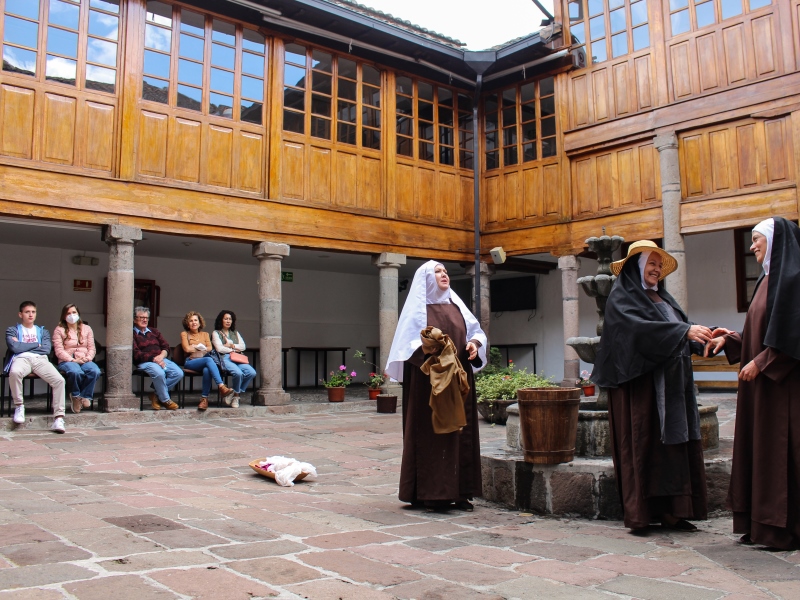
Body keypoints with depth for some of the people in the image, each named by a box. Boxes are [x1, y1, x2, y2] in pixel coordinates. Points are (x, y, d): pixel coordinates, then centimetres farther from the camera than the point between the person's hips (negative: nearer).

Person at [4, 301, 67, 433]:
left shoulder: (43, 331, 28)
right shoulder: (12, 330, 22)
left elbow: (46, 349, 7)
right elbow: (15, 347, 0)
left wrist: (24, 346, 5)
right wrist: (36, 344, 8)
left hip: (40, 359, 2)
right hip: (21, 359, -2)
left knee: (59, 380, -28)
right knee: (14, 372, -41)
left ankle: (58, 419, -27)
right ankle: (19, 406, -17)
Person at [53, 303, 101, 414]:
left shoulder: (86, 329, 17)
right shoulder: (59, 330, 7)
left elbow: (92, 348, 11)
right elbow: (59, 351, -4)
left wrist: (87, 358, -11)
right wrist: (73, 360, -17)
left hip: (85, 360, 3)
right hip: (67, 361, -3)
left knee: (95, 371, -33)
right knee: (75, 371, -39)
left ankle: (85, 396, -16)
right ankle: (76, 395, -10)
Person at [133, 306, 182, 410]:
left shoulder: (154, 332, 26)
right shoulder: (132, 334, 6)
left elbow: (166, 347, 18)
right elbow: (136, 354, -7)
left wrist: (161, 356, -5)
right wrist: (153, 359, -17)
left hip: (161, 359, 6)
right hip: (144, 362, -6)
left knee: (178, 373, -21)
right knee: (159, 373, -37)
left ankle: (156, 394, -7)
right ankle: (165, 400, -15)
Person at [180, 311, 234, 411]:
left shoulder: (205, 334, 26)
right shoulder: (184, 334, 16)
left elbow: (210, 348, 10)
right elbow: (187, 349, 0)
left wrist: (195, 347, 0)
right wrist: (202, 348, 8)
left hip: (204, 362, 3)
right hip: (190, 362, -3)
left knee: (207, 370, -38)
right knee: (209, 360, -37)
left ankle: (205, 398, -37)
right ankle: (222, 387, -51)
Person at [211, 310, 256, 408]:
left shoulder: (236, 333, 29)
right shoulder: (216, 333, 14)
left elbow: (243, 346, 15)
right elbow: (219, 348, -2)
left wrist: (232, 345, 1)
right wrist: (234, 349, 5)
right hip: (224, 358, -5)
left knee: (252, 373, -25)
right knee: (238, 373, -35)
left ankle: (236, 395, -11)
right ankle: (236, 396, -11)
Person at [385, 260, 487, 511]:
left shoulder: (456, 306, 16)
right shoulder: (417, 307, 0)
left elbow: (476, 330, 17)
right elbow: (409, 341, -9)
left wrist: (474, 344, -5)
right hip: (428, 381, -6)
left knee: (460, 431, 4)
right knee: (431, 432, -5)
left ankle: (459, 491, 10)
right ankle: (432, 493, 0)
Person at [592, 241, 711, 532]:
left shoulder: (662, 298, 22)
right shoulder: (622, 297, -2)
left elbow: (682, 338, 15)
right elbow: (639, 327, -20)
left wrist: (700, 337, -5)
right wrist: (684, 331, -26)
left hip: (672, 385, 8)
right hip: (641, 383, -7)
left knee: (673, 444, 3)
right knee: (641, 443, -6)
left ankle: (671, 510, 7)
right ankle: (640, 512, -2)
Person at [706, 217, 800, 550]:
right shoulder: (768, 279, 18)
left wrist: (760, 363, -18)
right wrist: (730, 339, 8)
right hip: (761, 379, 9)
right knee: (760, 448, 9)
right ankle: (763, 523, 14)